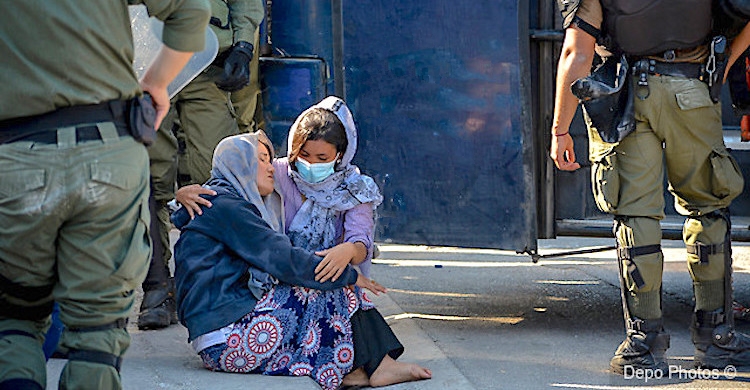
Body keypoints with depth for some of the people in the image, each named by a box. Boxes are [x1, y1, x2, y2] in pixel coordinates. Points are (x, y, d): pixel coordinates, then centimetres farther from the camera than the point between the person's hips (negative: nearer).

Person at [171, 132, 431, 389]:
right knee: (325, 295, -12)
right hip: (224, 337, -10)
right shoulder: (223, 206, -9)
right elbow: (284, 261, -15)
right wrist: (350, 276, -6)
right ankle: (378, 367, -2)